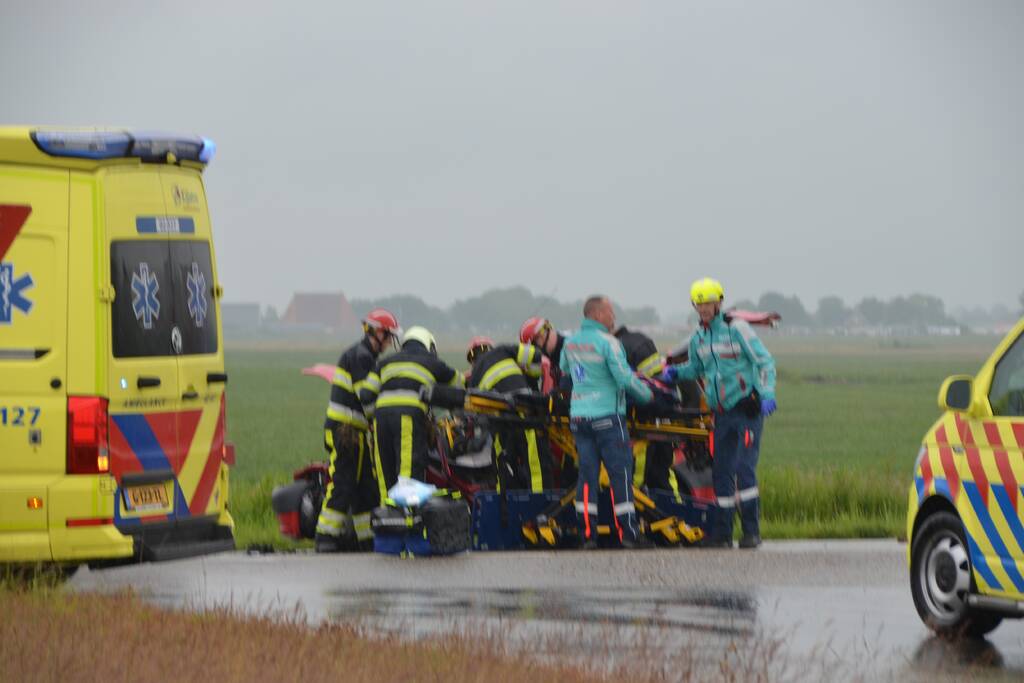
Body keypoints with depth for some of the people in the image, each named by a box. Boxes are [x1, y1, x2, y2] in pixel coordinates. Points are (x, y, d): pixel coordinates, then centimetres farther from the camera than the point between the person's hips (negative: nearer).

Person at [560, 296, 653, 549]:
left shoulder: (570, 343, 9)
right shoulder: (607, 342, -13)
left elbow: (565, 371, 24)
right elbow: (624, 378, -14)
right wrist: (646, 394, 2)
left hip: (578, 416, 6)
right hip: (606, 417, -6)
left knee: (587, 474, 7)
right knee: (620, 474, -3)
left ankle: (587, 533, 4)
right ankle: (628, 533, -4)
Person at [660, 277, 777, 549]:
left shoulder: (736, 329, -9)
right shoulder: (697, 338, 10)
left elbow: (765, 361, -11)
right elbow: (696, 368, 27)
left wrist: (767, 393, -23)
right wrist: (674, 371, 7)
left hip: (747, 407, -6)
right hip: (722, 413, 6)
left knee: (744, 468, -15)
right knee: (722, 472, 5)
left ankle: (752, 531, -12)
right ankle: (722, 534, 11)